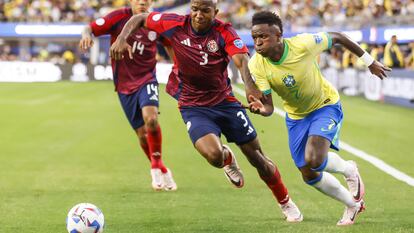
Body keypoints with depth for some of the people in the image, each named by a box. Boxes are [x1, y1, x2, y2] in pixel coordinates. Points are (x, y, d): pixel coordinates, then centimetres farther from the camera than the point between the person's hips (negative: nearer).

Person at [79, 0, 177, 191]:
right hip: (125, 85, 0)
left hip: (146, 80, 0)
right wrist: (87, 35, -32)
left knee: (150, 119, -27)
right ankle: (161, 171, 25)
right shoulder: (119, 17, -8)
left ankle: (156, 164, -6)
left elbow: (171, 43, 15)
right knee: (142, 134, 3)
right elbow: (91, 28, -9)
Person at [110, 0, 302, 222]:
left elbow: (242, 60, -29)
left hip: (225, 102, 0)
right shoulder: (176, 25, -10)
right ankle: (228, 159, 14)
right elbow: (139, 19, 3)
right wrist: (122, 38, -16)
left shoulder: (224, 32, -14)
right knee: (214, 155, -27)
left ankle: (286, 203, 29)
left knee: (257, 157, 5)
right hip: (193, 107, 0)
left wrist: (250, 86, -50)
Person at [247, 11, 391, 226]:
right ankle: (352, 204, 30)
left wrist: (369, 61, 0)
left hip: (325, 106, -4)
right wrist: (260, 109, -47)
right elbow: (268, 106, -21)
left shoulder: (303, 45, -30)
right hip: (295, 116, 4)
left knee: (313, 160, -27)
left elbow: (337, 38, -12)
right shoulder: (256, 65, -22)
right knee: (309, 175, 5)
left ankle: (349, 170, 8)